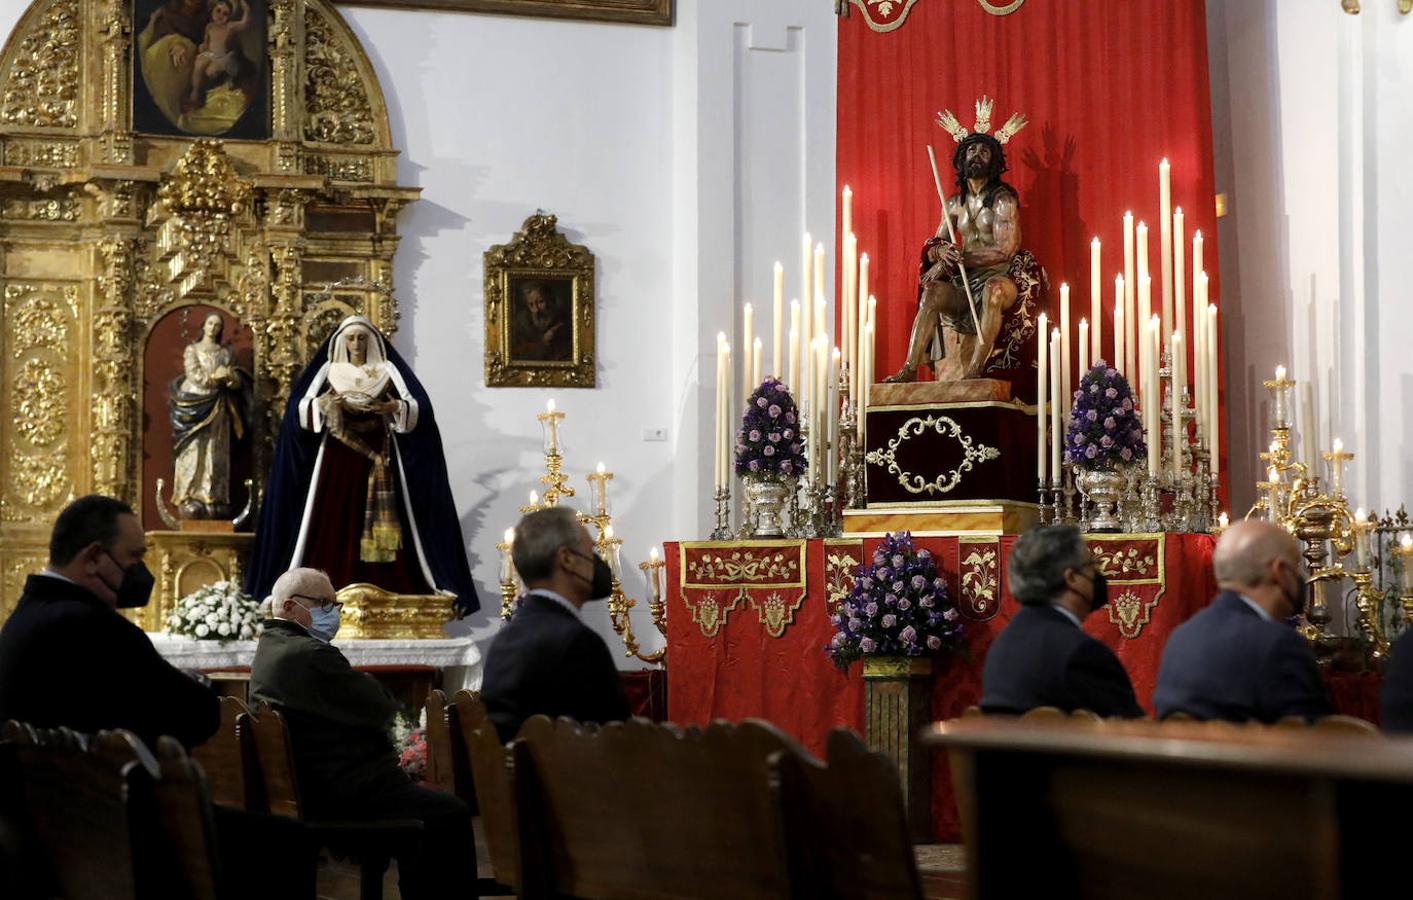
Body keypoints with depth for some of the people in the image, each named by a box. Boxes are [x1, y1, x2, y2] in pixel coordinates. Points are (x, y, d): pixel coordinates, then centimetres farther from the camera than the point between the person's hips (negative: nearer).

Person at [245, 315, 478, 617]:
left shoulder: (387, 369, 6)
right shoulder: (328, 370, 8)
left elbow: (416, 406, -4)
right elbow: (301, 407, -2)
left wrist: (390, 407, -23)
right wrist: (327, 403, -21)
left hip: (379, 455, 0)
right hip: (338, 457, 0)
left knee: (383, 523, -6)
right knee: (335, 521, -6)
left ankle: (383, 588, -6)